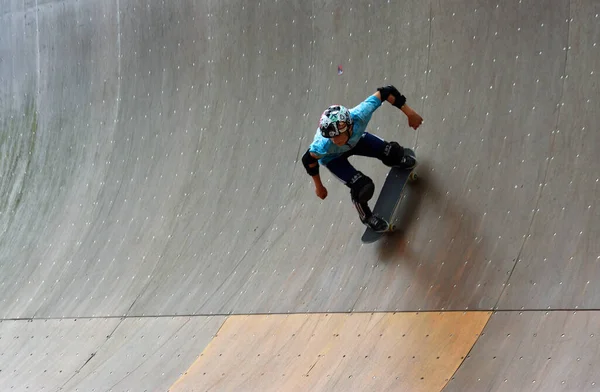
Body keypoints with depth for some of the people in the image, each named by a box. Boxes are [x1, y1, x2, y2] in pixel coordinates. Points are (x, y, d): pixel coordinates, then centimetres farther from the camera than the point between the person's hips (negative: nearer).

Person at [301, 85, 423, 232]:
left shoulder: (360, 114, -45)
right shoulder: (323, 145, -47)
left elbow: (386, 92, -33)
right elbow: (309, 160, -26)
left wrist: (409, 113, -25)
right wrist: (319, 186, -12)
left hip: (356, 139, 3)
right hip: (333, 157, -3)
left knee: (390, 152, 3)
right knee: (362, 187, -16)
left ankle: (400, 157, 45)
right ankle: (366, 217, 19)